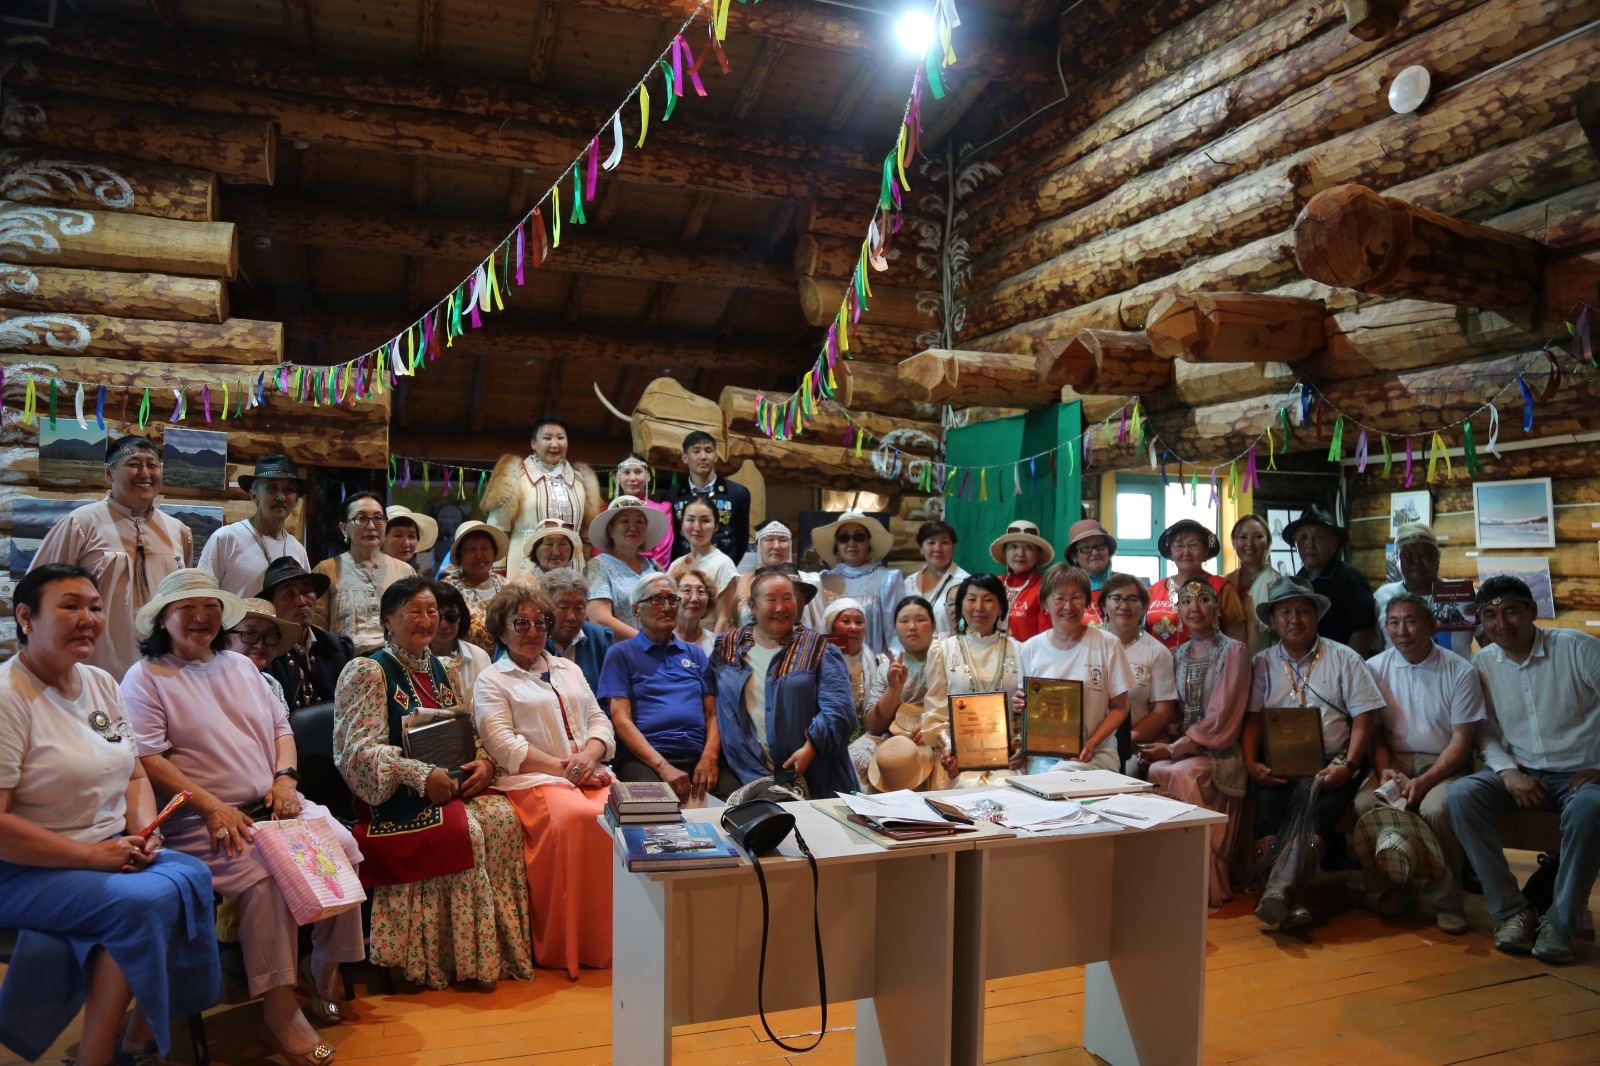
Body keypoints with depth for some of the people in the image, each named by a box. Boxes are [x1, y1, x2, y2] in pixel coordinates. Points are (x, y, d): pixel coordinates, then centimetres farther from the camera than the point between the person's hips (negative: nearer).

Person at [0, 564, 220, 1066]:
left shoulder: (101, 683, 9)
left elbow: (135, 775, 15)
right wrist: (92, 856, -20)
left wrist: (144, 832, -4)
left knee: (191, 875, -19)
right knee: (143, 901, -28)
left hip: (112, 852, 7)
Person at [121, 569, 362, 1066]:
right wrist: (211, 807, -18)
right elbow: (147, 759, -9)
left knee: (341, 847, -18)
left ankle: (324, 968, 1)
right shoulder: (145, 679, 2)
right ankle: (280, 1009, -21)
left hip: (272, 805, 6)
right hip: (204, 819, -5)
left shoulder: (241, 666, 20)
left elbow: (280, 726, 20)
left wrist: (285, 777, 0)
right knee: (266, 871, -31)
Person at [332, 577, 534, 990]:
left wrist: (485, 762, -5)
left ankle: (503, 948, -16)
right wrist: (423, 777, -23)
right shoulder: (367, 672, -2)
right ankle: (468, 961, -18)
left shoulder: (443, 672, 18)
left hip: (457, 784, 6)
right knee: (464, 830, -32)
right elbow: (358, 751, -13)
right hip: (394, 798, -5)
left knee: (504, 818, -24)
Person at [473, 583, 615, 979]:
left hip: (589, 774, 5)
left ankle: (619, 938, -16)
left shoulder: (568, 670, 27)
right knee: (575, 817, -36)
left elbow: (599, 720, 19)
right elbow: (504, 745, -4)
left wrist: (588, 756, -4)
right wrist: (563, 768, -13)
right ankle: (566, 949, -23)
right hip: (532, 780, -5)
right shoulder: (491, 681, 10)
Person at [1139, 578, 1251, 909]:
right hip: (1179, 748, 5)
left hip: (1219, 754, -4)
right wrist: (1162, 743, -6)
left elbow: (1221, 720, -10)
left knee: (1180, 774, -34)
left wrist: (1174, 749, -15)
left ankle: (1207, 890, -20)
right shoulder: (1178, 654, 16)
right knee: (1155, 772, -28)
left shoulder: (1234, 651, -3)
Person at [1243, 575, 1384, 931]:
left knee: (1311, 798, -34)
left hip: (1329, 766, -2)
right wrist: (1251, 762, -8)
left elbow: (1363, 720, 4)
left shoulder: (1343, 659, 11)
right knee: (1269, 800, -30)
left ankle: (1279, 891, -46)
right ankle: (1286, 900, -38)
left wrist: (1348, 766, -11)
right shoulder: (1262, 664, 16)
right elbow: (1252, 719, 10)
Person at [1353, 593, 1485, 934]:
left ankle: (1446, 901, -9)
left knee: (1435, 809, -34)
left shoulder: (1460, 672, -4)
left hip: (1444, 765, -2)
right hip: (1394, 761, 2)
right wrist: (1384, 770, -13)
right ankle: (1389, 888, -4)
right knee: (1366, 803, -28)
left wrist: (1424, 782, -19)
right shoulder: (1375, 668, 3)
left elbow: (1461, 740, -6)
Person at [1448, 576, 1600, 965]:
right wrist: (1508, 771, -8)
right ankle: (1512, 911, -15)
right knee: (1460, 796, -23)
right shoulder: (1482, 664, 3)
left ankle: (1561, 923, -21)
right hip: (1522, 773, 4)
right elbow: (1486, 731, 9)